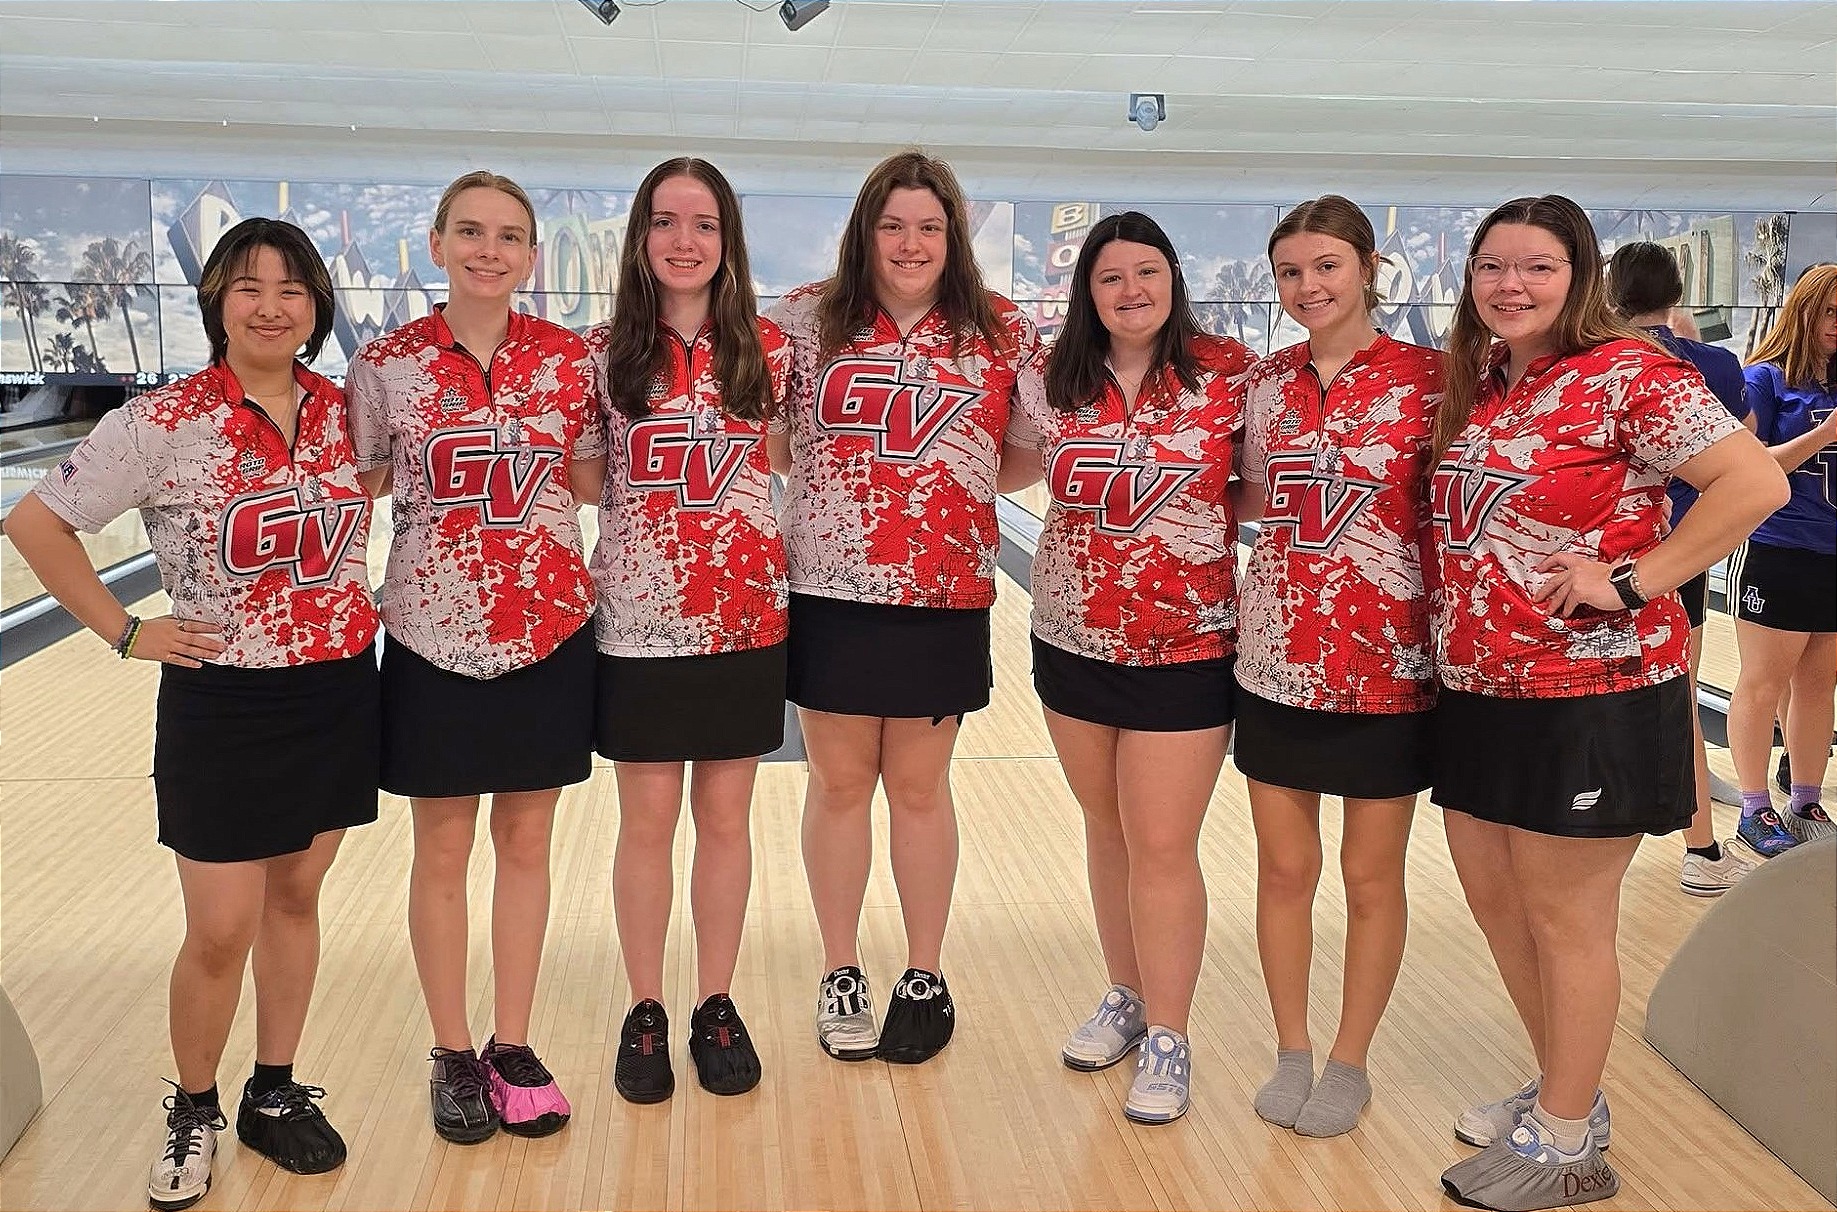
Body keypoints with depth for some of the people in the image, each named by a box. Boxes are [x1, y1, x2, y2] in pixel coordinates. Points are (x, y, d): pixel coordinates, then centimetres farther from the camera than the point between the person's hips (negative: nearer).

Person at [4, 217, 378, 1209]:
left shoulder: (341, 411, 0)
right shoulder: (165, 423, -12)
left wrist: (352, 604, 7)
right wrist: (125, 632, -8)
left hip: (339, 696, 4)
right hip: (222, 706, -4)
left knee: (296, 897, 15)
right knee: (220, 934, 1)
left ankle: (274, 1095, 33)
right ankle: (193, 1114, 27)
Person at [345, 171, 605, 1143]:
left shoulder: (569, 360, -1)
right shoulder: (387, 364, -4)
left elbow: (593, 485, 7)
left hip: (547, 630, 1)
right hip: (434, 635, -1)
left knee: (525, 842, 11)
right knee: (443, 848, 10)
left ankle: (512, 1046, 27)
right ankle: (453, 1055, 27)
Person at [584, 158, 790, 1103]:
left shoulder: (766, 352, 2)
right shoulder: (604, 354, 0)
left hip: (744, 618, 1)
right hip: (639, 621, -1)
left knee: (726, 816, 10)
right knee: (647, 820, 7)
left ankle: (716, 1007, 25)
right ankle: (644, 1013, 24)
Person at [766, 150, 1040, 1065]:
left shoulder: (1001, 334, 1)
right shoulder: (807, 318, 1)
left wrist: (961, 483, -8)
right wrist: (828, 476, -5)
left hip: (942, 598, 0)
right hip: (828, 593, 0)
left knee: (920, 788, 10)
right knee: (839, 783, 10)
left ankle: (924, 979, 26)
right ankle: (840, 975, 26)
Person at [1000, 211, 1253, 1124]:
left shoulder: (1227, 374, -7)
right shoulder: (1059, 387, 1)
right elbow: (1000, 473, 14)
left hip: (1185, 651, -4)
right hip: (1072, 644, 4)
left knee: (1162, 848, -1)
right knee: (1107, 831, 16)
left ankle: (1167, 1037, 16)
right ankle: (1127, 996, 35)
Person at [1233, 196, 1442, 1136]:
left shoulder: (1427, 378, -6)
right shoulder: (1266, 380, 5)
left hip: (1389, 662, -3)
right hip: (1277, 659, 3)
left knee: (1371, 875, 9)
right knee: (1283, 869, 11)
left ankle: (1349, 1064, 28)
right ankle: (1291, 1053, 30)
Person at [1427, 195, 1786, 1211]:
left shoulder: (1629, 375, -13)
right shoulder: (1478, 383, 9)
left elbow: (1756, 483, -20)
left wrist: (1628, 581, -21)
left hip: (1590, 696, -8)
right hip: (1479, 690, 8)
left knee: (1565, 917, 4)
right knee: (1490, 891, 17)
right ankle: (1563, 1090, 37)